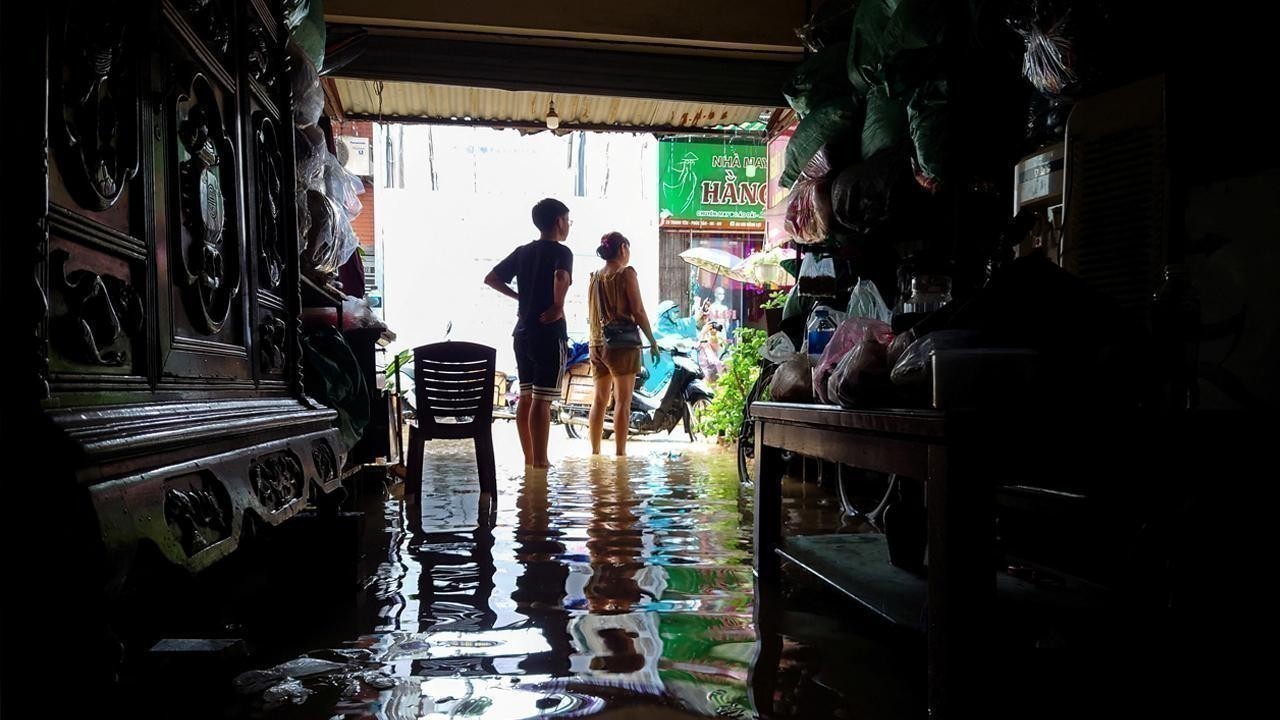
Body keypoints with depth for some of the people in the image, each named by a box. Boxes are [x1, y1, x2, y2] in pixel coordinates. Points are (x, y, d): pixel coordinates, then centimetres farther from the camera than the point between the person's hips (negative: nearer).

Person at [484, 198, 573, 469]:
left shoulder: (522, 252, 12)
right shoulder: (561, 251, -8)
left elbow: (491, 278, 14)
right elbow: (561, 278, -30)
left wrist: (520, 297, 15)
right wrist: (558, 307, -17)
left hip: (523, 332, 7)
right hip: (549, 334, -7)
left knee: (525, 396, 10)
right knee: (542, 399, -6)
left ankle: (529, 458, 17)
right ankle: (540, 461, -4)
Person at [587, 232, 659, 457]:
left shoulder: (594, 278, 10)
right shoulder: (626, 274, -7)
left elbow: (591, 314, 14)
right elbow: (638, 312, -11)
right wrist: (653, 341, -3)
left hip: (597, 344, 6)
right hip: (622, 343, -6)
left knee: (599, 400, 12)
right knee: (622, 401, -3)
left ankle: (595, 451, 14)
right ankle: (620, 453, -5)